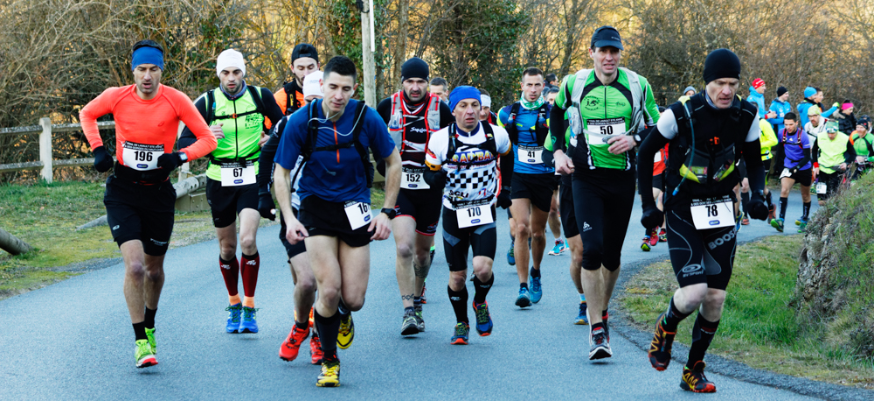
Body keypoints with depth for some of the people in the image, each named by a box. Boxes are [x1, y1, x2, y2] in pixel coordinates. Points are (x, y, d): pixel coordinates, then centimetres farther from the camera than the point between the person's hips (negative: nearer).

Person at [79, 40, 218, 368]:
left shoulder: (176, 101, -10)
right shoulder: (116, 97, -7)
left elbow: (207, 139, -4)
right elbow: (87, 114, 14)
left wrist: (181, 157, -21)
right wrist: (98, 149, 1)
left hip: (159, 191, 1)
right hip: (122, 191, -1)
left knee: (154, 269, 14)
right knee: (135, 266, -17)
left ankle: (149, 327, 41)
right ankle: (140, 340, -5)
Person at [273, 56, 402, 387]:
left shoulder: (367, 118, -11)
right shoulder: (301, 121, -13)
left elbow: (393, 163, 4)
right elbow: (281, 173, -2)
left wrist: (387, 212, -1)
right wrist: (289, 218, -15)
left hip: (355, 207, 1)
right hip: (316, 207, -1)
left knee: (354, 299, -3)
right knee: (329, 291, -16)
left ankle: (343, 317, 37)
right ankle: (329, 361, 9)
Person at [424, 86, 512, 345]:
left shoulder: (496, 135, -6)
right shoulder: (440, 139, -10)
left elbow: (508, 158, 15)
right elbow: (429, 174, -3)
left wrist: (505, 188, 17)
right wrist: (436, 178, -25)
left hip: (485, 213, 0)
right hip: (454, 214, 0)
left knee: (483, 269, -19)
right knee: (457, 276, 4)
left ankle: (480, 302, 15)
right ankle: (461, 323, 29)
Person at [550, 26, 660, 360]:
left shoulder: (638, 86, 0)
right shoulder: (573, 85, 0)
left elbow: (657, 129, 6)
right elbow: (555, 117, 18)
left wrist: (634, 139, -13)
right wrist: (558, 152, 5)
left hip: (623, 178, 2)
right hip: (587, 177, -2)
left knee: (612, 254, 10)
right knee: (592, 249, -16)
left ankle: (602, 310, 35)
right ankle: (597, 330, -10)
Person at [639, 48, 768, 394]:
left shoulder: (747, 115, -6)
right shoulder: (681, 114, -17)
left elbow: (754, 161, 10)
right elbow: (645, 154, -4)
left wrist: (757, 195, -8)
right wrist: (648, 205, -6)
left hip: (721, 212, 4)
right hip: (682, 212, -4)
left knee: (716, 300, 2)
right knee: (694, 293, -18)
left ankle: (694, 372, 19)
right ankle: (666, 328, 16)